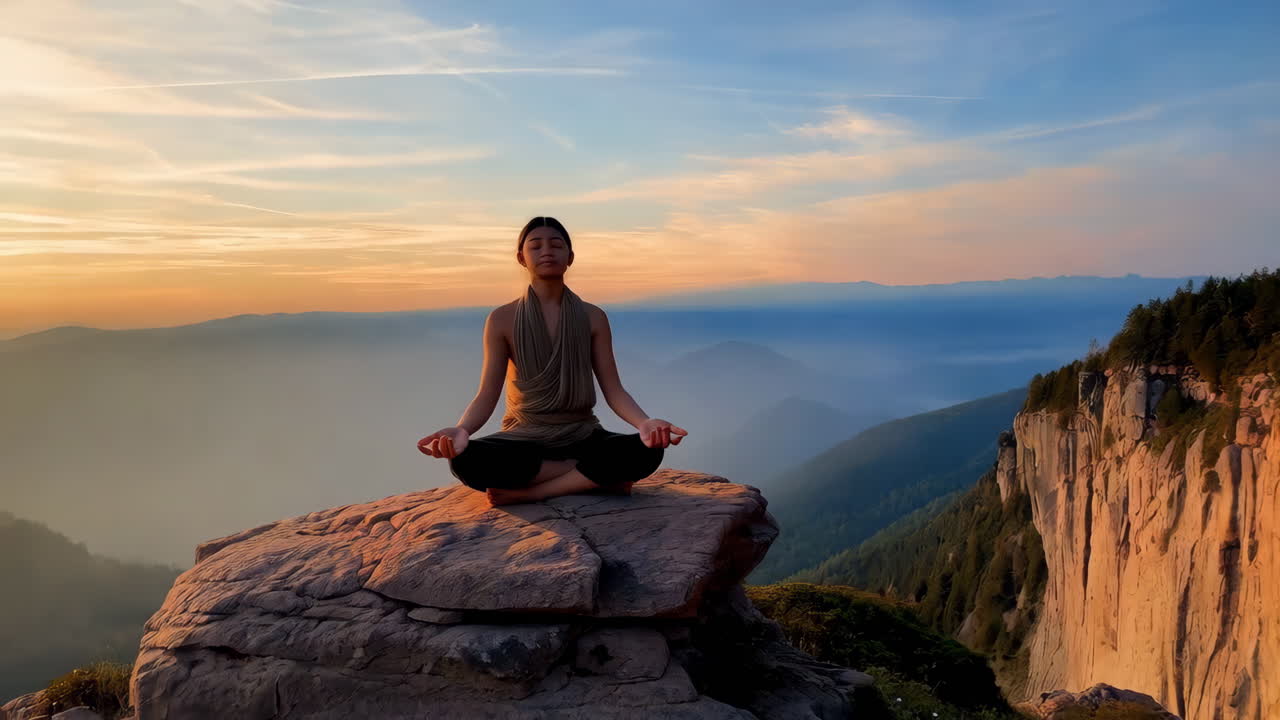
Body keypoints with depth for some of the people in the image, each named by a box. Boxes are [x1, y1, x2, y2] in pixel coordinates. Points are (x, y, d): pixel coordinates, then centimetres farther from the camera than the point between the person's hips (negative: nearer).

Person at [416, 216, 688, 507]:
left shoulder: (593, 317, 2)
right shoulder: (502, 319, -2)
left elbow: (613, 390, -2)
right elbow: (487, 396, -7)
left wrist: (645, 423, -25)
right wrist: (461, 430, -30)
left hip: (581, 436, 0)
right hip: (524, 438, 0)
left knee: (647, 451, -29)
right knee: (466, 460, -35)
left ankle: (530, 491, -21)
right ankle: (601, 478, -23)